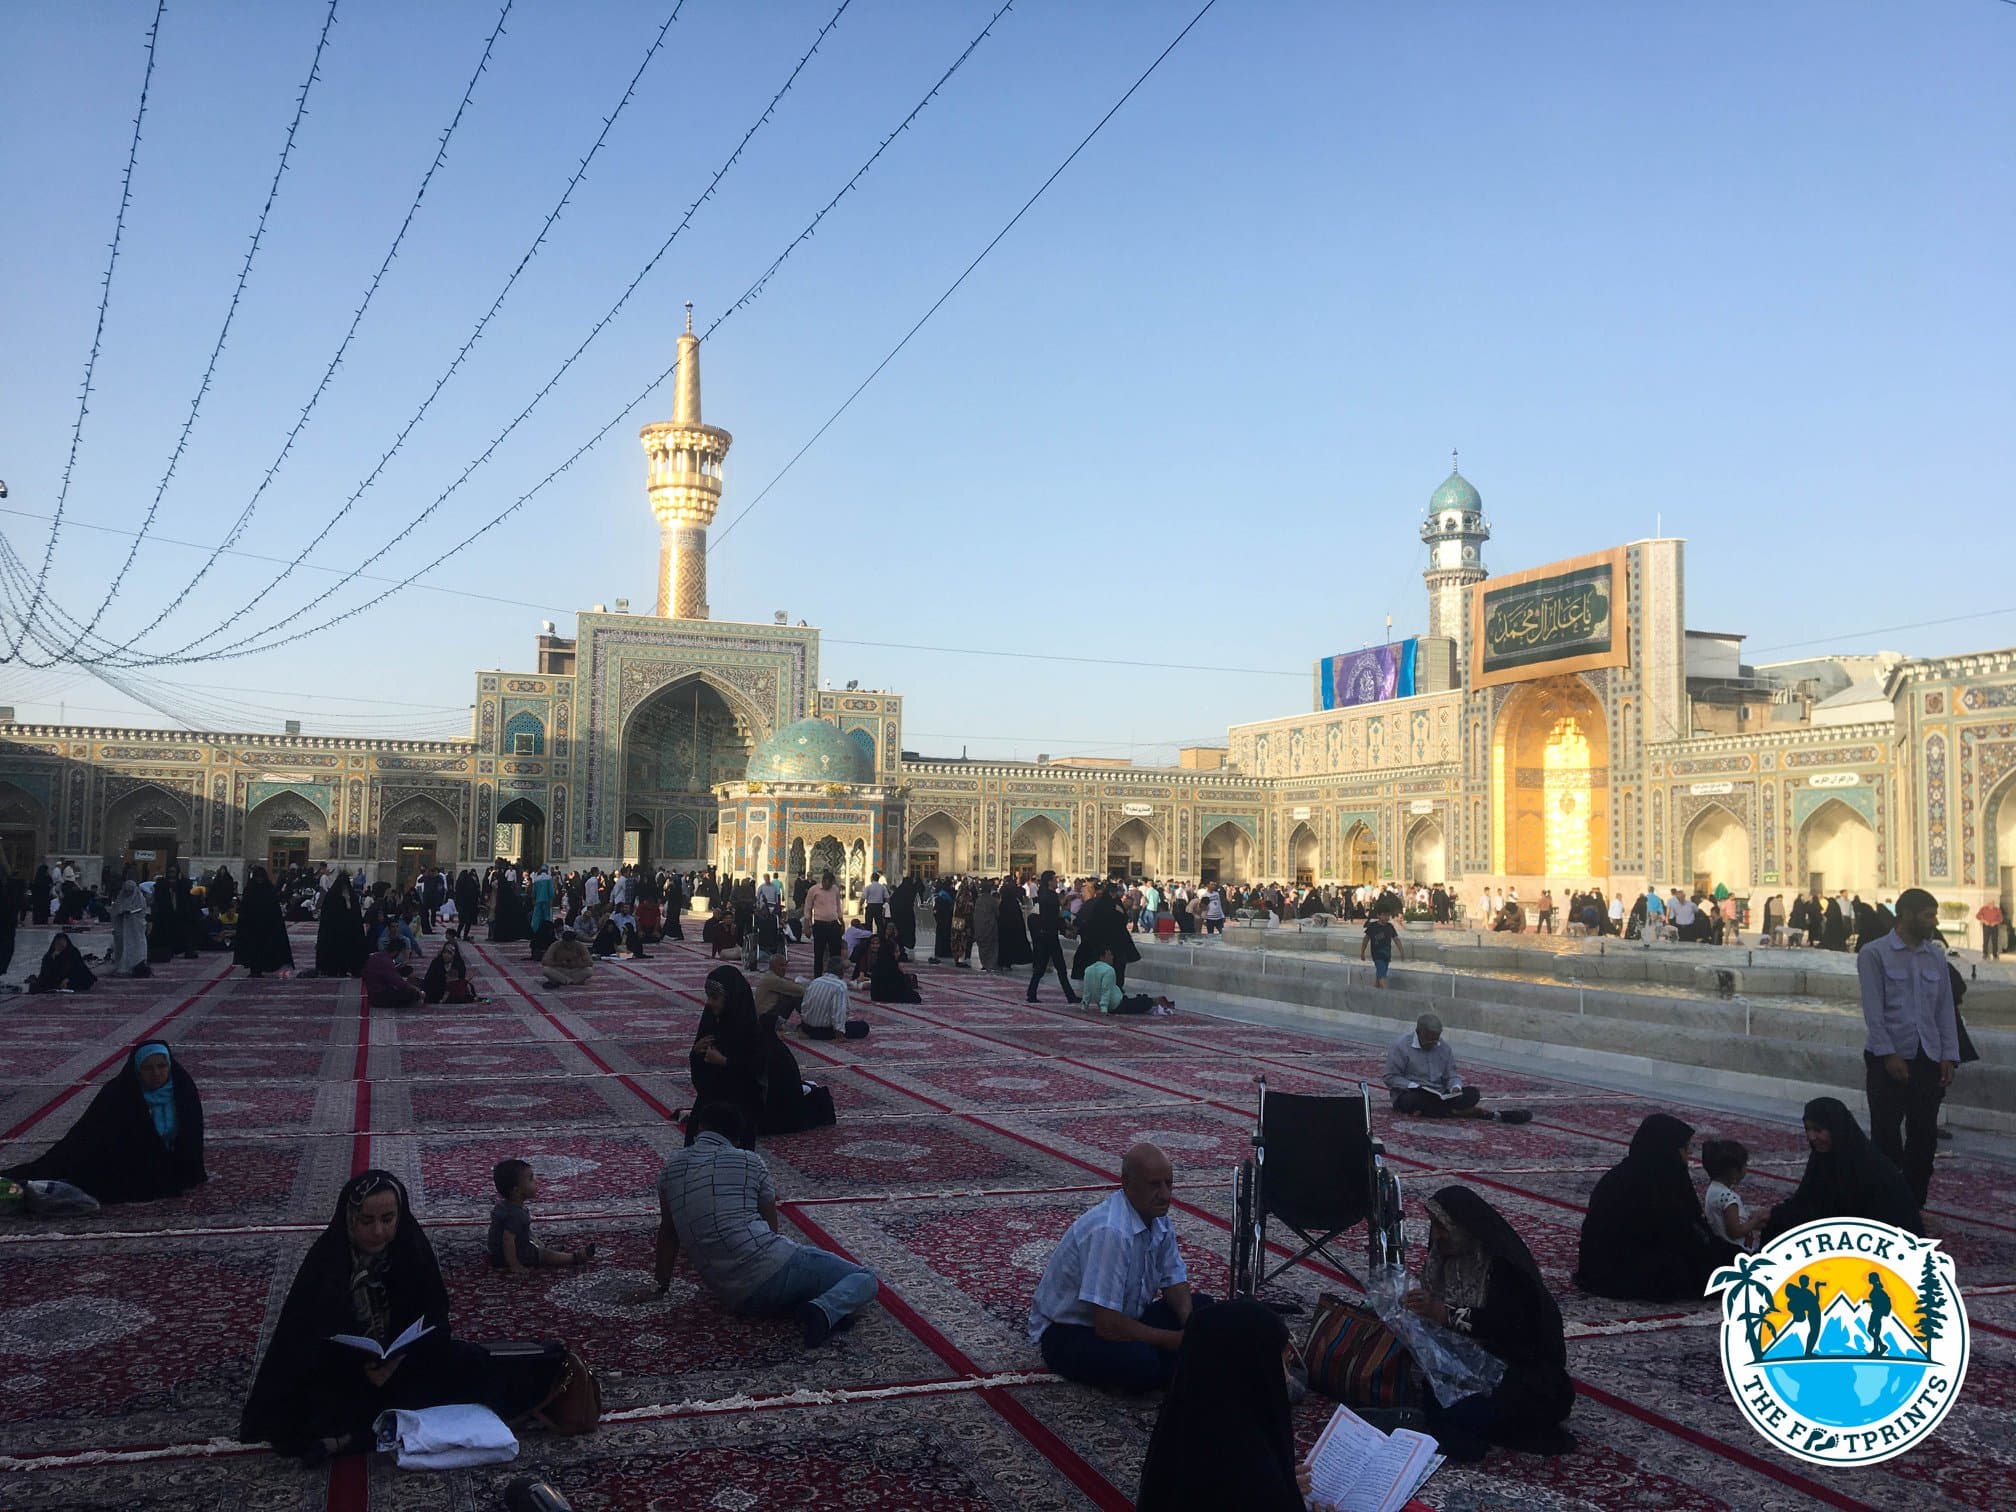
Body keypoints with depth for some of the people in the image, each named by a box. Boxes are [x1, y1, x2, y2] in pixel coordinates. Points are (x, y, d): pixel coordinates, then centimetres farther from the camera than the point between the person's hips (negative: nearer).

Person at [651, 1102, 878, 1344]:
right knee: (864, 1279, 5)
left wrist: (663, 1283, 37)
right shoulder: (749, 1162, 8)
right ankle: (826, 1309, -27)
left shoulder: (673, 1167, 14)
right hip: (769, 1267, -4)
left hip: (735, 1299, 4)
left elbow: (668, 1232, 22)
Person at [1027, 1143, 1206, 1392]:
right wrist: (1177, 1340, -23)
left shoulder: (1160, 1221, -4)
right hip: (1066, 1333, -8)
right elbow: (1107, 1325, -33)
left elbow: (1174, 1280, 8)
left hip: (1123, 1318, 8)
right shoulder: (1110, 1232, -31)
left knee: (1202, 1307, -3)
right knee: (1141, 1365, -34)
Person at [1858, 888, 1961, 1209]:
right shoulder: (1874, 954, -4)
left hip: (1929, 1061, 4)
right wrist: (1888, 1055, -14)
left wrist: (1949, 1057, 2)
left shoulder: (1936, 956, 10)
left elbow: (1945, 1010, 10)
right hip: (1888, 1060, -4)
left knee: (1925, 1137, 7)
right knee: (1887, 1137, 1)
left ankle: (1915, 1205, 18)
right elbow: (1873, 1010, -9)